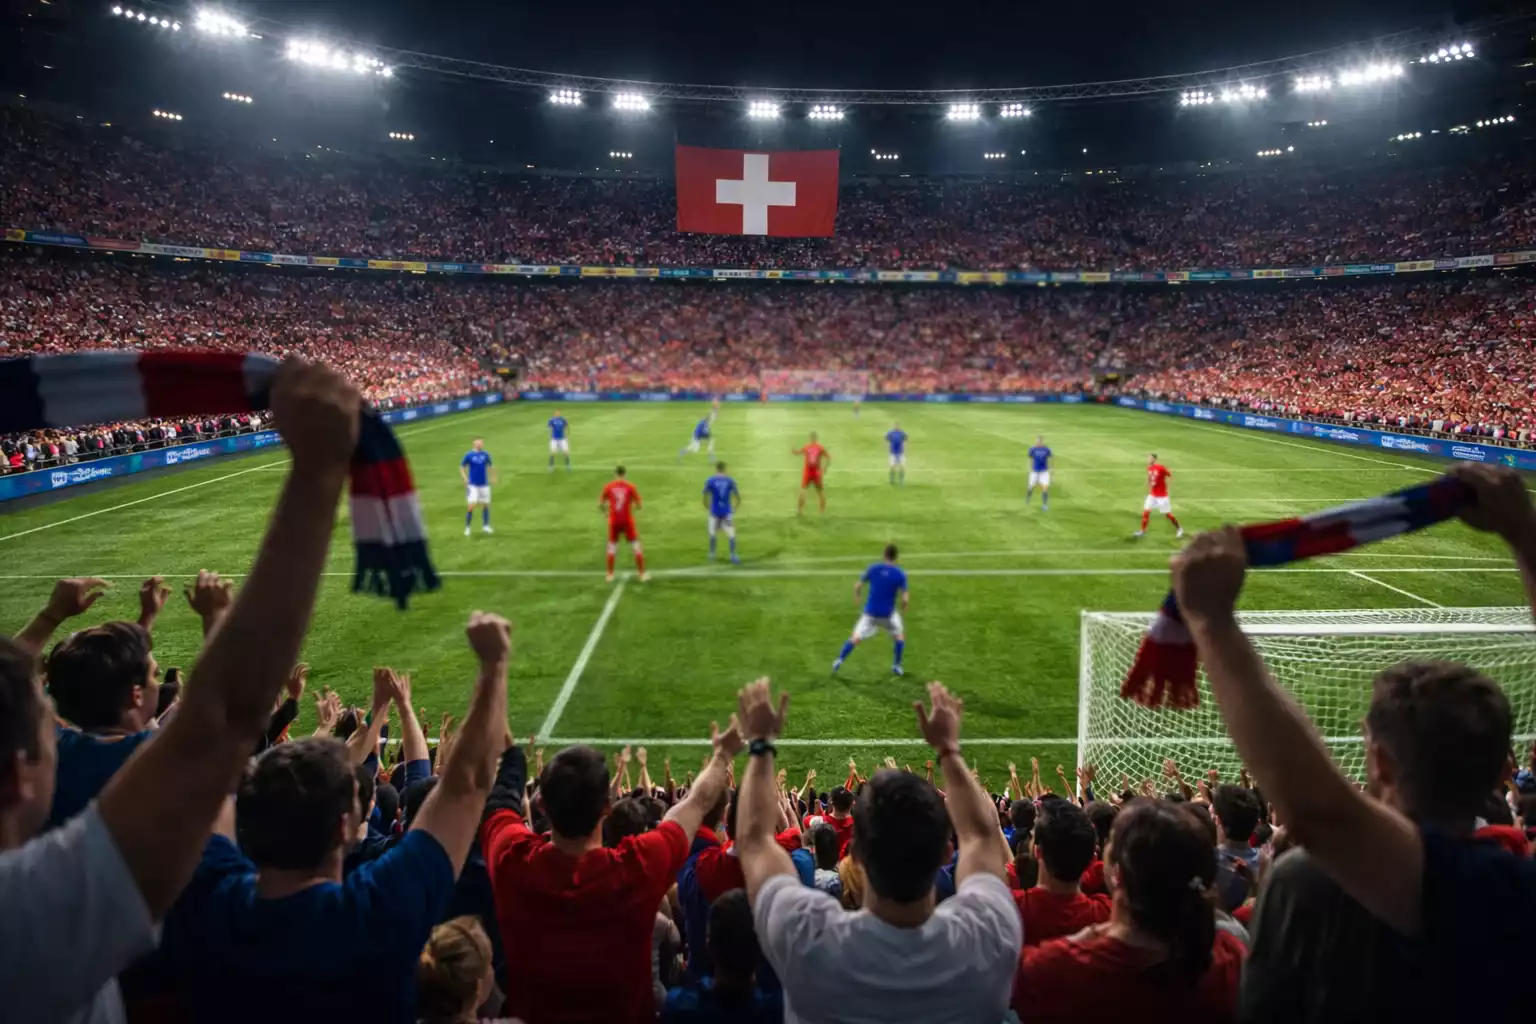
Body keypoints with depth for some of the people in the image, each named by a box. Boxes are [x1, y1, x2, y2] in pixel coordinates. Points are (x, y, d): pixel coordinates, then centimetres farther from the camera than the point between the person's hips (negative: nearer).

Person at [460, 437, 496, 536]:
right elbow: (461, 467, 2)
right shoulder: (469, 455, -5)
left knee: (486, 505, 8)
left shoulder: (486, 454, 4)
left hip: (484, 484, 4)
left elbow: (490, 466, 17)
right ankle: (467, 527, 1)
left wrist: (493, 477, 9)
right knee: (472, 505, -10)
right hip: (473, 485, -3)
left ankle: (485, 526, 21)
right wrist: (465, 478, -10)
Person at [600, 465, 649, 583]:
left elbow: (600, 505, 2)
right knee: (636, 546, 7)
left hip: (614, 521, 1)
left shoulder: (608, 487, -1)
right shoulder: (630, 486, -4)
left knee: (612, 547, 14)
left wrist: (606, 510, 23)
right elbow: (638, 505, -4)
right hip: (627, 521, -1)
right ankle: (642, 574, 8)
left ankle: (610, 575, 14)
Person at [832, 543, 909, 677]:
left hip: (870, 611, 2)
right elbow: (905, 599, -14)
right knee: (900, 636, 23)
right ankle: (896, 666, 22)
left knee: (856, 638, 10)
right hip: (888, 613, -1)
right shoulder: (900, 574, -11)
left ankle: (839, 661, 0)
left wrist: (856, 596, 20)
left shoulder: (873, 568, -5)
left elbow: (857, 586, -2)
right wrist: (904, 605, 10)